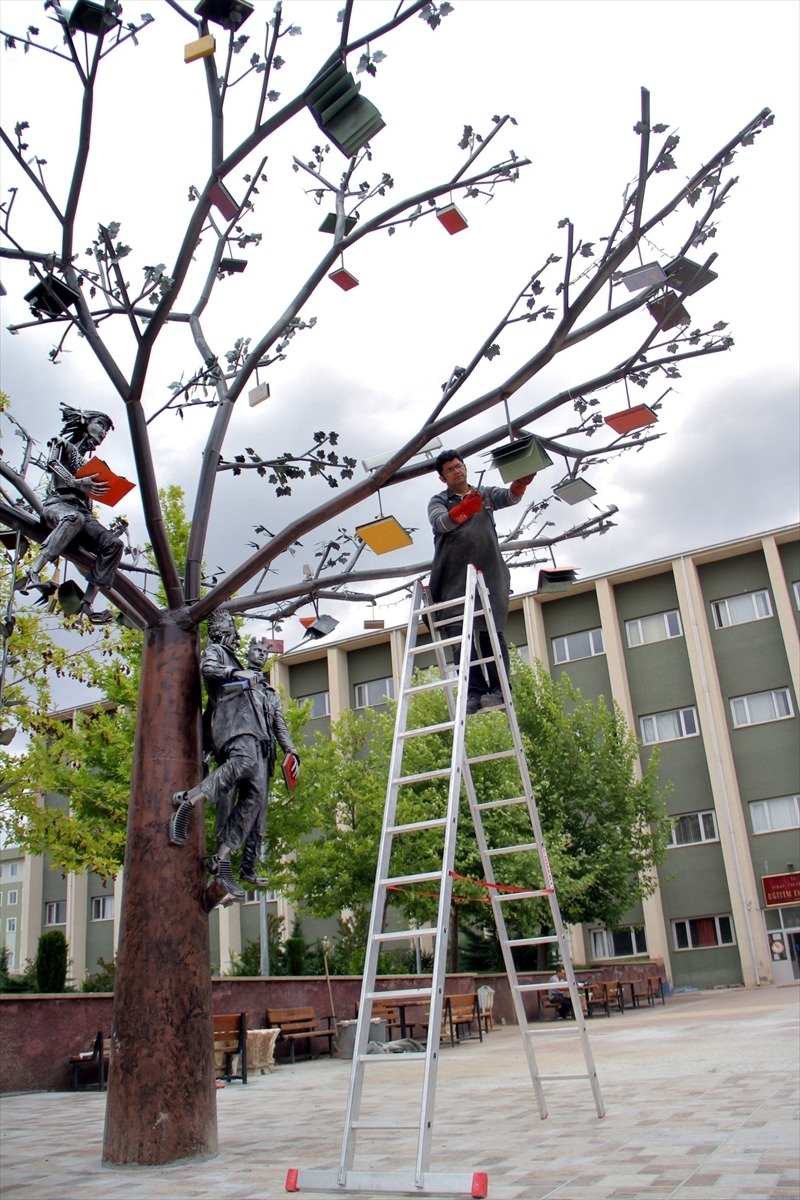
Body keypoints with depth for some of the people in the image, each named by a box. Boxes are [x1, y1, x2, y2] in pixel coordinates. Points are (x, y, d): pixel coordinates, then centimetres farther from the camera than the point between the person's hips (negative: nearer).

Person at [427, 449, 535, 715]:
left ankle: (498, 688, -8)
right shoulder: (438, 502, 13)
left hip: (489, 573, 1)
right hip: (454, 576, 0)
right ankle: (474, 691, -10)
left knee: (491, 631, -7)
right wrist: (464, 508, -28)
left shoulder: (486, 494, 19)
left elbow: (509, 497, -1)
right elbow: (441, 522, -9)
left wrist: (520, 483, -23)